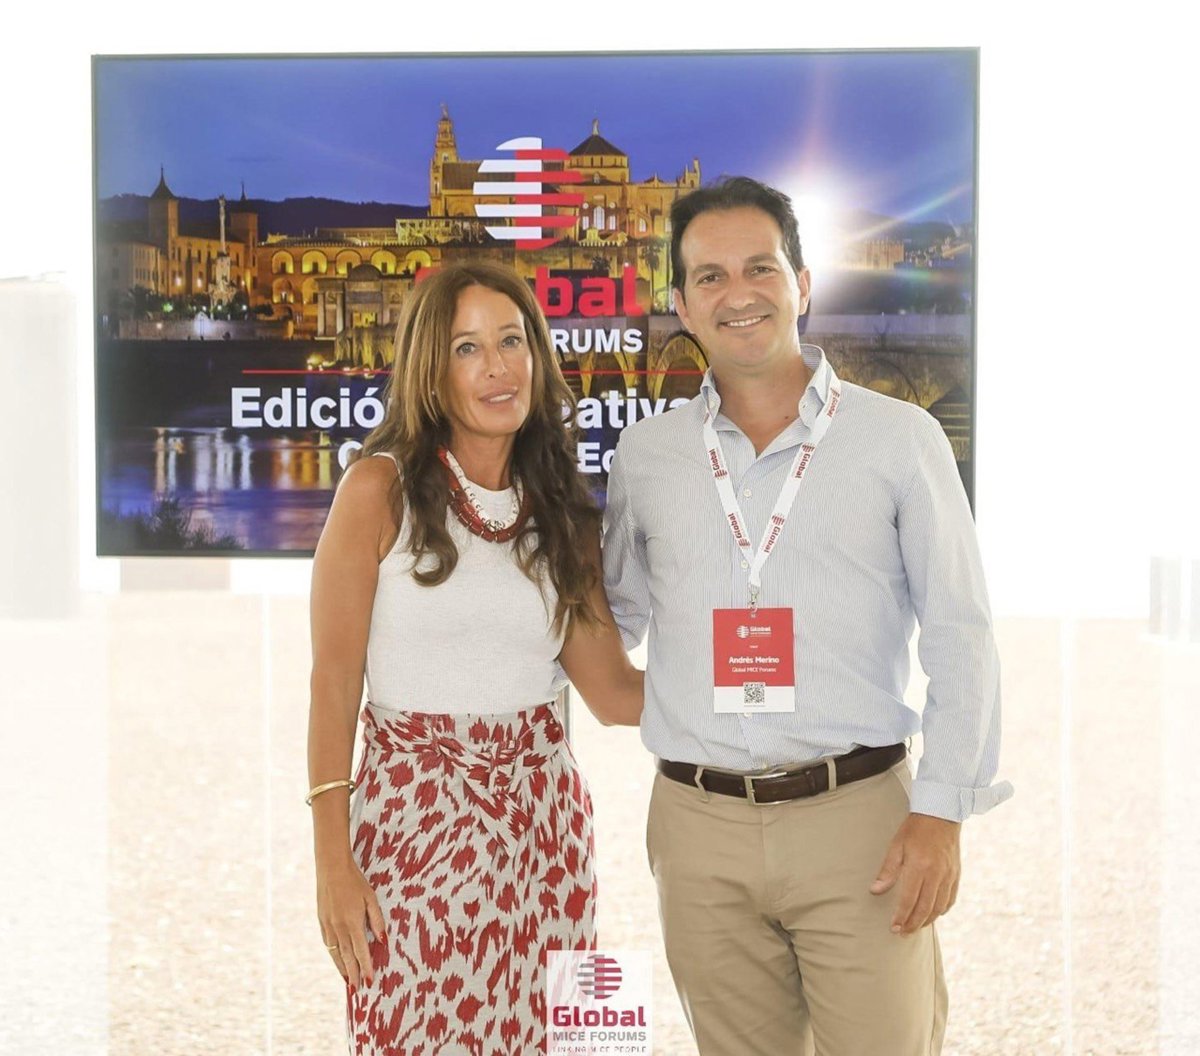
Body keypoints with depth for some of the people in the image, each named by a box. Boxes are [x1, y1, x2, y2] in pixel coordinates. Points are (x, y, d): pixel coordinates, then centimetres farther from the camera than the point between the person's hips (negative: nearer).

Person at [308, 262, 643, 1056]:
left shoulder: (561, 512, 7)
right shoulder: (380, 491, -5)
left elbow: (615, 691, 6)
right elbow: (333, 685, -7)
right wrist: (333, 861, -11)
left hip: (543, 816, 4)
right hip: (416, 814, -4)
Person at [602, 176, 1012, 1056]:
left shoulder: (899, 438, 0)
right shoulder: (646, 453, 8)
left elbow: (959, 638, -1)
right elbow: (614, 613, 20)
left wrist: (941, 812, -8)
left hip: (859, 817, -2)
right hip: (701, 827, 3)